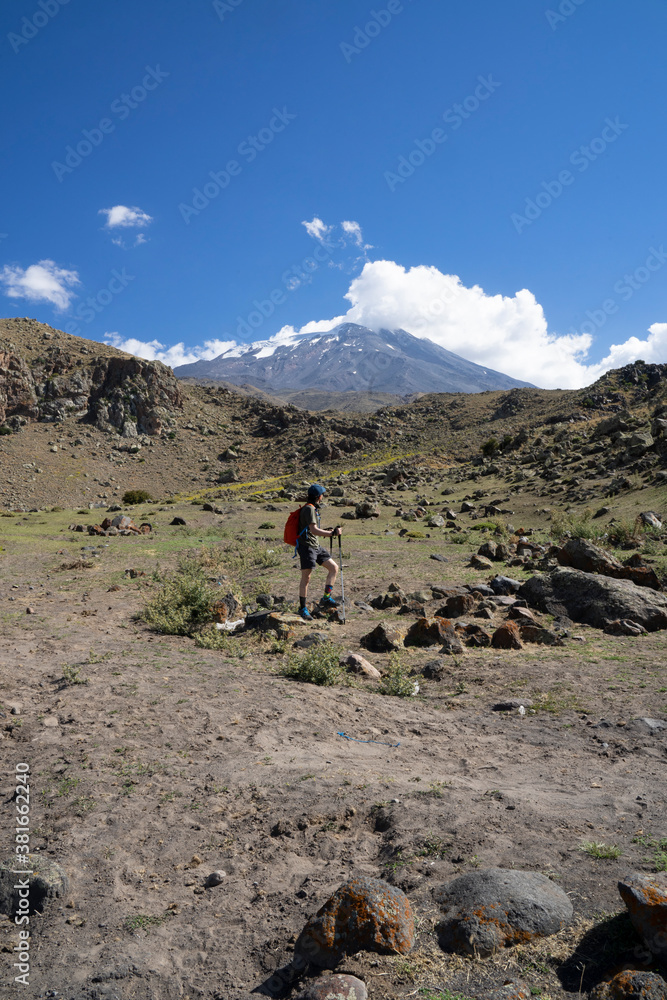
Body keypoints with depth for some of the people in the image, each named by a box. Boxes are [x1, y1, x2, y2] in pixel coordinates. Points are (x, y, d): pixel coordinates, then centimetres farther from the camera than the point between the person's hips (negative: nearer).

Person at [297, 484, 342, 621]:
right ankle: (302, 608, 1)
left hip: (316, 546, 10)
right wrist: (332, 534, -22)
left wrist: (327, 531, 19)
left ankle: (326, 598, 10)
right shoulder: (309, 509, -15)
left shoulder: (313, 508, 16)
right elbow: (313, 530, -24)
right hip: (307, 546, -10)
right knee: (306, 578, -8)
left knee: (334, 567, 7)